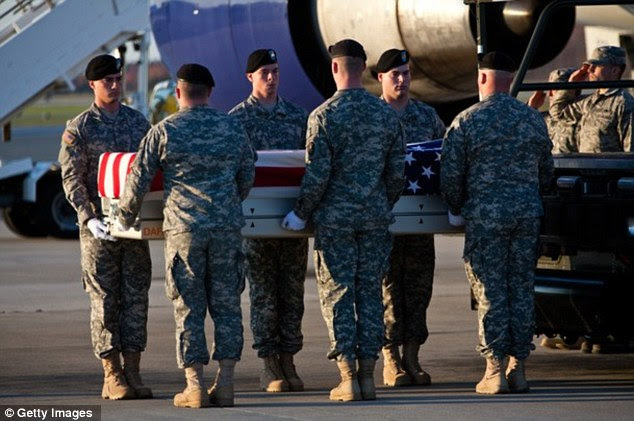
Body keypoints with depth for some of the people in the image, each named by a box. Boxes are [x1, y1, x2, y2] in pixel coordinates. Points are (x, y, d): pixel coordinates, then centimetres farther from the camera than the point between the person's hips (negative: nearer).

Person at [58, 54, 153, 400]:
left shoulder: (138, 122, 10)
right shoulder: (79, 128, -1)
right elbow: (71, 179, -5)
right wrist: (89, 219, -17)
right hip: (99, 227, -3)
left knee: (136, 297, 2)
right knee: (104, 299, -2)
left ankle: (132, 372, 6)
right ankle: (111, 375, 2)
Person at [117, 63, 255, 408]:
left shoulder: (164, 131, -1)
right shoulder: (232, 128, 7)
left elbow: (138, 179, 1)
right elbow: (247, 177, 17)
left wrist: (126, 217, 18)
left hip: (183, 228, -2)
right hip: (227, 228, 2)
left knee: (188, 308, 2)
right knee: (226, 305, 6)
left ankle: (195, 387, 0)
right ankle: (225, 383, 3)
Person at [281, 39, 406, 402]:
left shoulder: (324, 116, -10)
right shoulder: (387, 114, 3)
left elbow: (317, 175, -11)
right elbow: (398, 172, 6)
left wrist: (301, 214, 1)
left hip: (335, 218, -4)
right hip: (375, 218, 4)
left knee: (338, 294, 1)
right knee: (370, 293, 8)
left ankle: (348, 376, -2)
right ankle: (368, 375, 7)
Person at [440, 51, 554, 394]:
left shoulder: (466, 121, -5)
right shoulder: (533, 119, 7)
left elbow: (449, 176, -4)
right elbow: (546, 172, 15)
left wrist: (459, 208, 14)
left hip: (485, 215, -3)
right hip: (528, 212, 3)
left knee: (490, 292, 0)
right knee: (522, 289, 8)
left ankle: (495, 369, -2)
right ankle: (518, 367, 9)